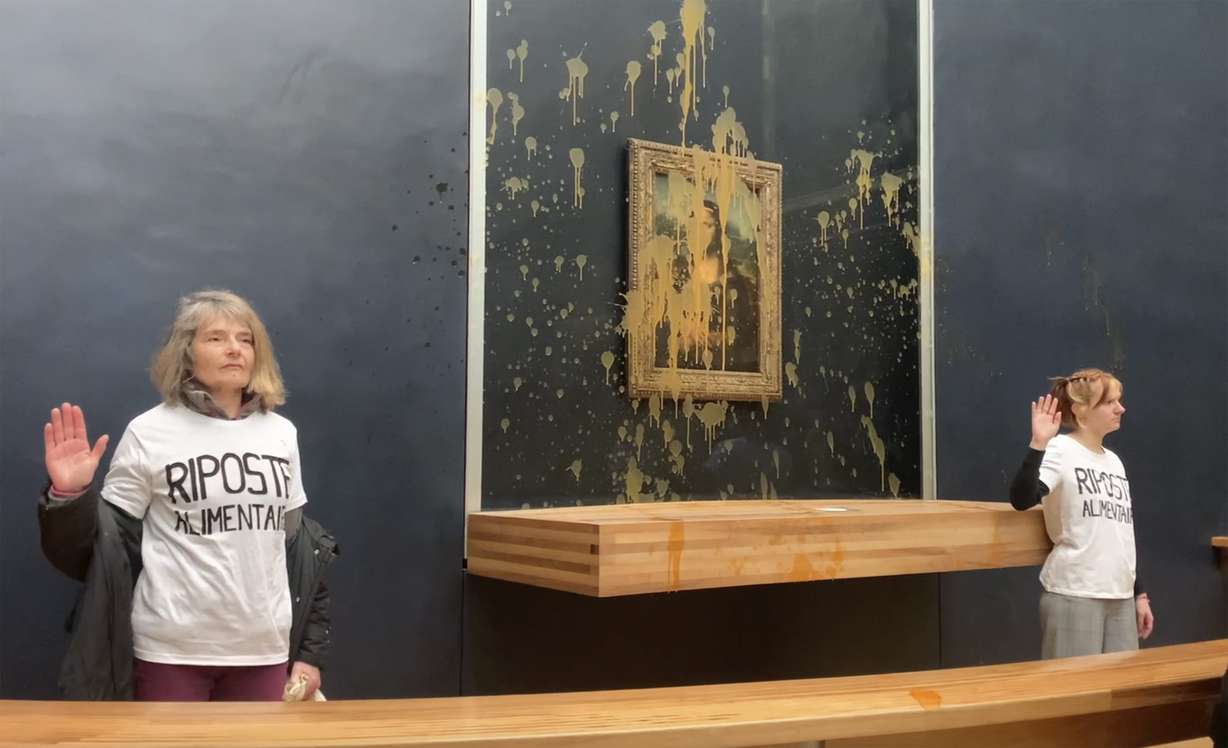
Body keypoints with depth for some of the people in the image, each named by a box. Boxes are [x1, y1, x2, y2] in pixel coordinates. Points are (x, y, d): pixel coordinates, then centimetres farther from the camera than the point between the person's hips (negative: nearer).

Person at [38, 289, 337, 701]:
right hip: (171, 651, -3)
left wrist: (310, 651, 10)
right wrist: (70, 495, -20)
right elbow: (105, 545, -2)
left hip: (264, 650, 4)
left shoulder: (281, 433, 7)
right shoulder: (149, 433, -5)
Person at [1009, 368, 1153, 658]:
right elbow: (1021, 500, -26)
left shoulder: (1114, 461, 15)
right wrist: (1038, 444, -33)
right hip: (1074, 596, -7)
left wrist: (1139, 593, 19)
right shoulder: (1060, 451, -8)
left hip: (1121, 597, 7)